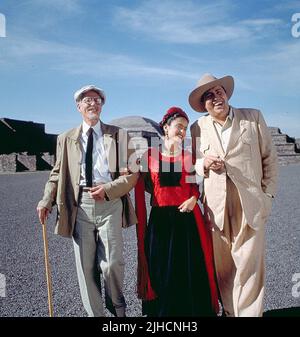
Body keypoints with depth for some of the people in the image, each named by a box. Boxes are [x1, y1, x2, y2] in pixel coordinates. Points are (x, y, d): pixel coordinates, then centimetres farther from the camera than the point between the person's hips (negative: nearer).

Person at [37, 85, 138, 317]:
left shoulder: (118, 135, 10)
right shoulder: (66, 139, 15)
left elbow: (133, 173, 4)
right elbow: (58, 174, 12)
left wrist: (108, 189, -11)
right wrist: (47, 201, -4)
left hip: (109, 204, -1)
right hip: (79, 206, 2)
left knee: (111, 264, -3)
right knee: (85, 267, 5)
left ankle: (117, 308, 26)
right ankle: (95, 313, 24)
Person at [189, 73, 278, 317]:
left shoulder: (253, 118, 5)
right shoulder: (198, 128, 9)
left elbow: (269, 158, 8)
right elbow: (192, 165, 15)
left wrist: (268, 194, 3)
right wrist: (204, 163, -8)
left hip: (250, 204, -1)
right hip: (216, 205, 2)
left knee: (249, 264, -2)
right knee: (223, 265, 8)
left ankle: (248, 312, 13)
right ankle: (230, 311, 24)